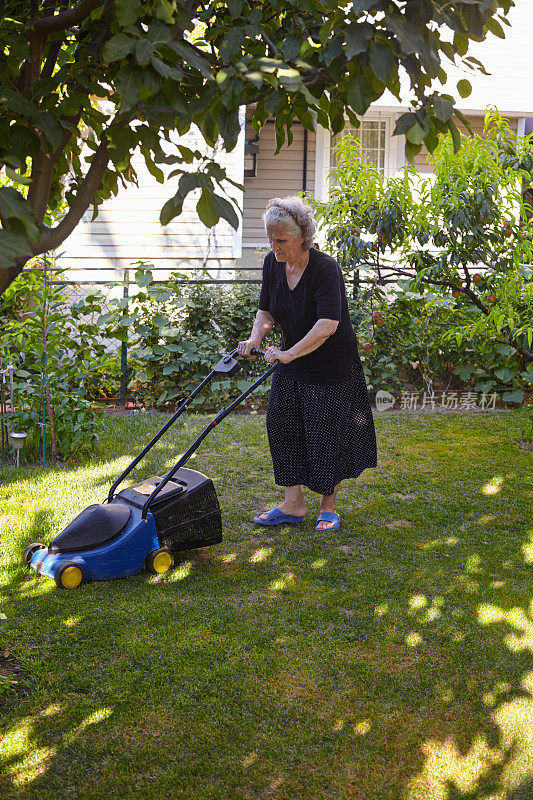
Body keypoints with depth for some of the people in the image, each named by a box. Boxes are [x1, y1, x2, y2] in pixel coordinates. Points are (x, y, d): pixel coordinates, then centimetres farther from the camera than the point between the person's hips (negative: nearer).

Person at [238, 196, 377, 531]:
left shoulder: (325, 268, -25)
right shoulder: (273, 264, -3)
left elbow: (328, 324, -34)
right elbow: (266, 310, 6)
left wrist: (290, 353, -42)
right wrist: (256, 337, -14)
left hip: (331, 365, -7)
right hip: (292, 362, 7)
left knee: (326, 433, 1)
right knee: (282, 425, 5)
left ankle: (329, 507, 18)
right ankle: (293, 504, 16)